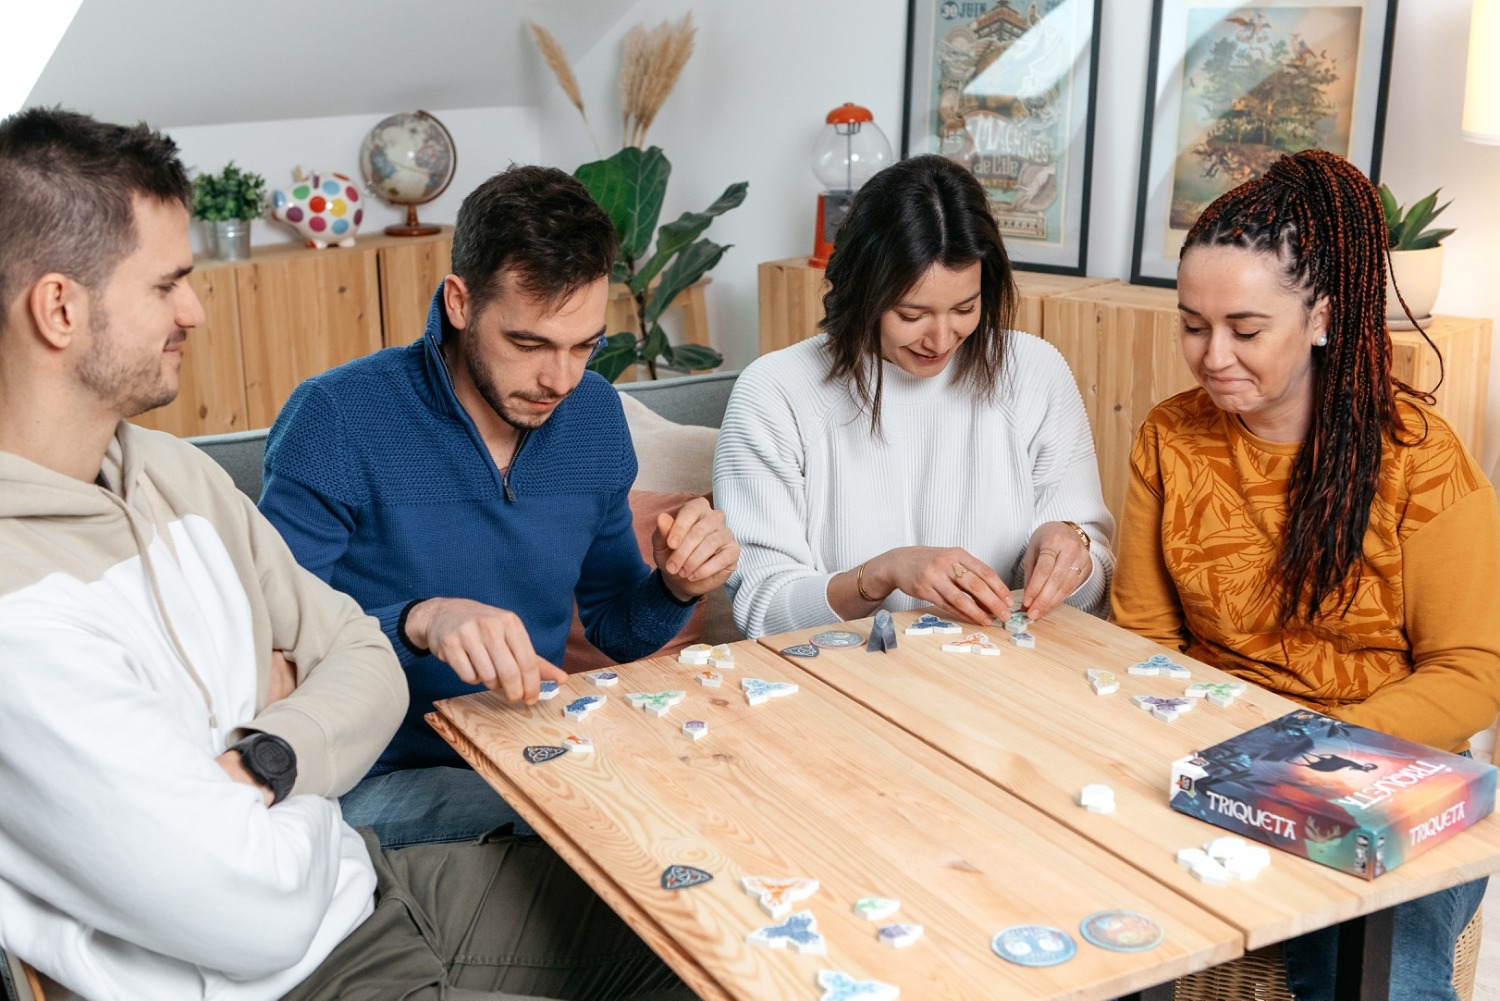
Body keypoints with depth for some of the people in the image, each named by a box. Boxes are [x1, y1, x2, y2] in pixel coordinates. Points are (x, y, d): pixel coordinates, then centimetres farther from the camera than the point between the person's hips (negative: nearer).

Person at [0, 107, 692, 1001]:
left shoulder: (176, 473, 4)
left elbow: (366, 660, 6)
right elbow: (260, 916, -27)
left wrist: (264, 762, -16)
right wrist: (280, 701, -6)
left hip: (364, 882, 8)